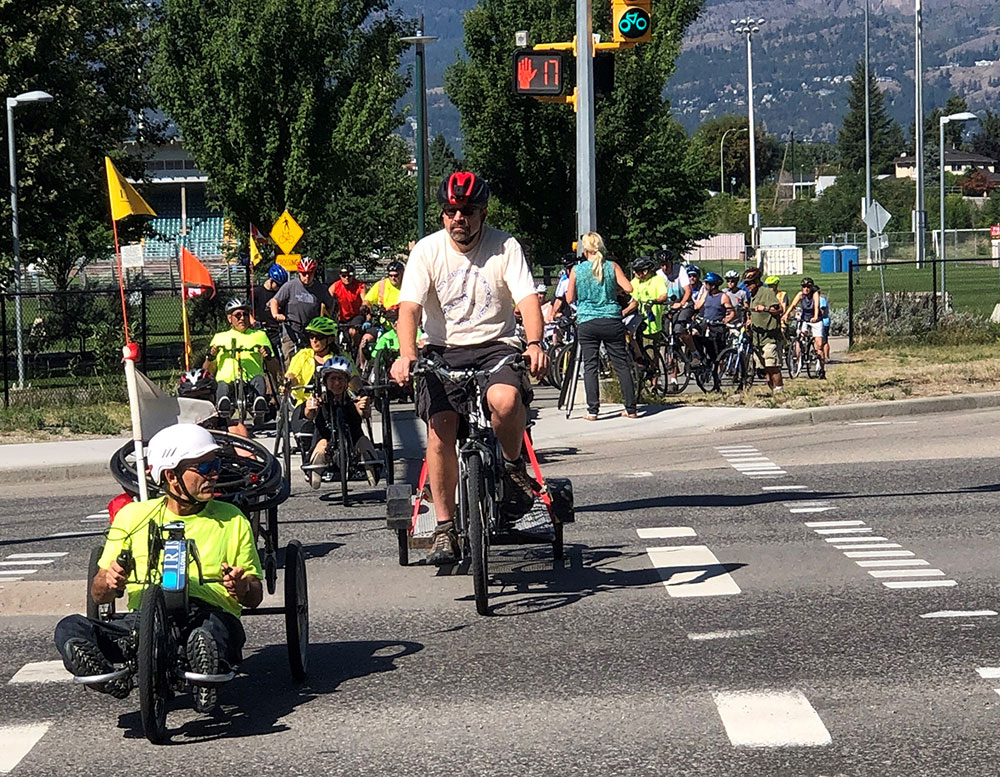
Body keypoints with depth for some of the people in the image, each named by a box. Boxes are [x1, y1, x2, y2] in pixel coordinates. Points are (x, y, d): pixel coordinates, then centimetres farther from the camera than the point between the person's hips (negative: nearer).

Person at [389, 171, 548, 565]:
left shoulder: (506, 247, -3)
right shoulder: (427, 250, -2)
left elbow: (528, 299, -13)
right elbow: (410, 307, -12)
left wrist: (534, 344, -33)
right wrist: (407, 354, -30)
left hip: (496, 345, -1)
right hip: (444, 349, 1)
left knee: (505, 400, -34)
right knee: (440, 428, -20)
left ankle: (514, 467, -3)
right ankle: (445, 528, -8)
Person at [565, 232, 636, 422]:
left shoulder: (576, 270, 0)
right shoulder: (612, 267, 0)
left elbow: (570, 299, 4)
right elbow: (628, 288, -7)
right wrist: (613, 287, 12)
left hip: (587, 323, -1)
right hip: (612, 321, 1)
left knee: (590, 366, 4)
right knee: (622, 365, 6)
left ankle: (592, 411, -3)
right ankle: (631, 409, 6)